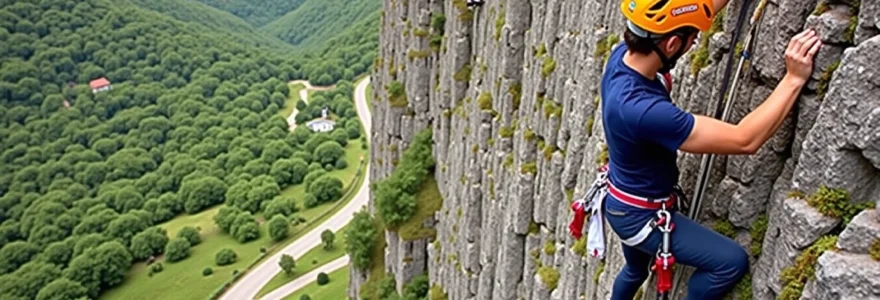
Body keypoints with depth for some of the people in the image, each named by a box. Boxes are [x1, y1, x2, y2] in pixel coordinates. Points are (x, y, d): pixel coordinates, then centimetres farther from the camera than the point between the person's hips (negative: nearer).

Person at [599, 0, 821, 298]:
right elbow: (744, 141, -33)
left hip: (625, 203, 9)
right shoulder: (642, 108, -40)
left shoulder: (624, 54, -15)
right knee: (732, 262, -5)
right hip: (640, 215, -9)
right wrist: (794, 78, -28)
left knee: (635, 271, 32)